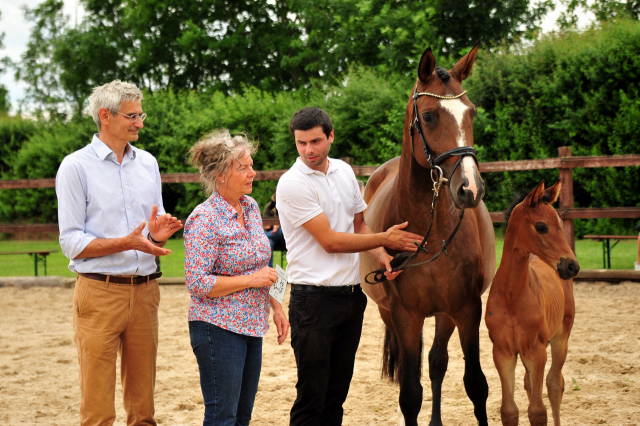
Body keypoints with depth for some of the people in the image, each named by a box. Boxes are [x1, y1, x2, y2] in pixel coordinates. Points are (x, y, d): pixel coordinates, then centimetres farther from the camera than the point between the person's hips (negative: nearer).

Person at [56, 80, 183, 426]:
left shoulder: (147, 163, 14)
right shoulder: (76, 167, -3)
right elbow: (71, 242, -8)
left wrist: (157, 234, -5)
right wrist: (126, 243, -20)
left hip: (144, 290, 5)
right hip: (100, 293, -5)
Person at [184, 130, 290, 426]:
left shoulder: (250, 207, 8)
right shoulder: (205, 220, -17)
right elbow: (197, 283, -21)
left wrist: (276, 307, 12)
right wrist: (252, 280, -19)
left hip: (251, 326, 8)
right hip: (219, 329, -8)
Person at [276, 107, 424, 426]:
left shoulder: (344, 171, 8)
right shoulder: (292, 184, -13)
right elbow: (330, 241, -15)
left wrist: (382, 256, 0)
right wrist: (385, 239, -9)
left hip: (352, 294, 7)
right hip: (314, 300, -7)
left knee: (338, 389, 12)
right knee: (312, 394, -3)